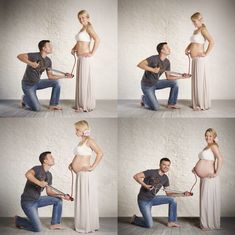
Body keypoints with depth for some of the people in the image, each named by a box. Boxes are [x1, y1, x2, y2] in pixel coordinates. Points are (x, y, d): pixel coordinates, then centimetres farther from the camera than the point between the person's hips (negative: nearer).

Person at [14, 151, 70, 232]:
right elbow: (28, 174, -38)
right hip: (28, 202, -8)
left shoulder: (49, 175, 7)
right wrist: (39, 183, -46)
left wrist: (62, 196, -5)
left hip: (37, 200, 8)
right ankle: (18, 220, 11)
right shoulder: (38, 169, -16)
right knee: (38, 229, -13)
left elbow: (49, 192, 8)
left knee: (58, 200, 1)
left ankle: (55, 224, 8)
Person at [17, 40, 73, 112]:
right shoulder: (35, 56, -22)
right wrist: (31, 63, -40)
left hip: (37, 82, 7)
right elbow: (19, 56, -29)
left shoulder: (48, 61, -1)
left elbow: (50, 76, 1)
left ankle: (53, 105, 2)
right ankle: (25, 99, 16)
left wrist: (64, 75, -7)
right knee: (37, 108, -15)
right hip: (28, 85, -7)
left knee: (56, 82, -7)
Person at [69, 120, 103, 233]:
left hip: (86, 174, -9)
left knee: (86, 200, -2)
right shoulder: (81, 141, 15)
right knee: (81, 200, 14)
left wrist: (93, 167, -19)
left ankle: (88, 226, 7)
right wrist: (72, 163, 13)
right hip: (80, 174, 9)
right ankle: (82, 224, 23)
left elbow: (100, 153, -19)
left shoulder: (89, 140, -11)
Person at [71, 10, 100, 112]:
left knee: (84, 80, -4)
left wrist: (92, 53, -20)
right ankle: (81, 104, 19)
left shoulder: (88, 27, -10)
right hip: (80, 58, 9)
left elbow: (97, 39, -23)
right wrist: (74, 49, 13)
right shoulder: (82, 29, 17)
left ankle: (86, 105, 2)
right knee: (80, 80, 12)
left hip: (85, 57, -9)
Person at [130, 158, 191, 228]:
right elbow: (136, 176, -22)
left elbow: (168, 193, 4)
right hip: (144, 201, -6)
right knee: (149, 225, -11)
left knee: (172, 200, -7)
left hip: (153, 199, 6)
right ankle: (135, 219, 17)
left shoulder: (165, 178, 2)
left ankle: (171, 222, 5)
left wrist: (183, 193, -5)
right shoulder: (151, 172, -19)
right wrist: (145, 186, -33)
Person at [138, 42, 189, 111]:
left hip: (156, 83, 7)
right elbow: (140, 64, -30)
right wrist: (153, 70, -36)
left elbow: (168, 77, 2)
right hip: (147, 85, -7)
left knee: (174, 83, -8)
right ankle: (144, 99, 14)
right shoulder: (154, 58, -24)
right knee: (156, 108, -17)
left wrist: (181, 76, -10)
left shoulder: (167, 62, -3)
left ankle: (171, 104, 5)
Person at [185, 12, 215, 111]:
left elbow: (212, 42, -21)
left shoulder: (203, 29, -10)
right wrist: (187, 49, 14)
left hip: (199, 58, -9)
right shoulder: (195, 31, 16)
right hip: (194, 59, 9)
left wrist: (206, 54, -16)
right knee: (196, 80, 12)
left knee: (200, 80, -3)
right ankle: (197, 103, 20)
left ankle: (202, 104, 4)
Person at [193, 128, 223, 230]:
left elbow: (220, 159, -24)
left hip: (210, 178, -9)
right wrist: (196, 168, 10)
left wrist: (217, 173, -23)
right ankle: (205, 222, 22)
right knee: (204, 199, 13)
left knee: (209, 200, -3)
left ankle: (210, 224, 6)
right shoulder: (207, 147, 16)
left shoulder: (214, 146, -10)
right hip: (204, 177, 9)